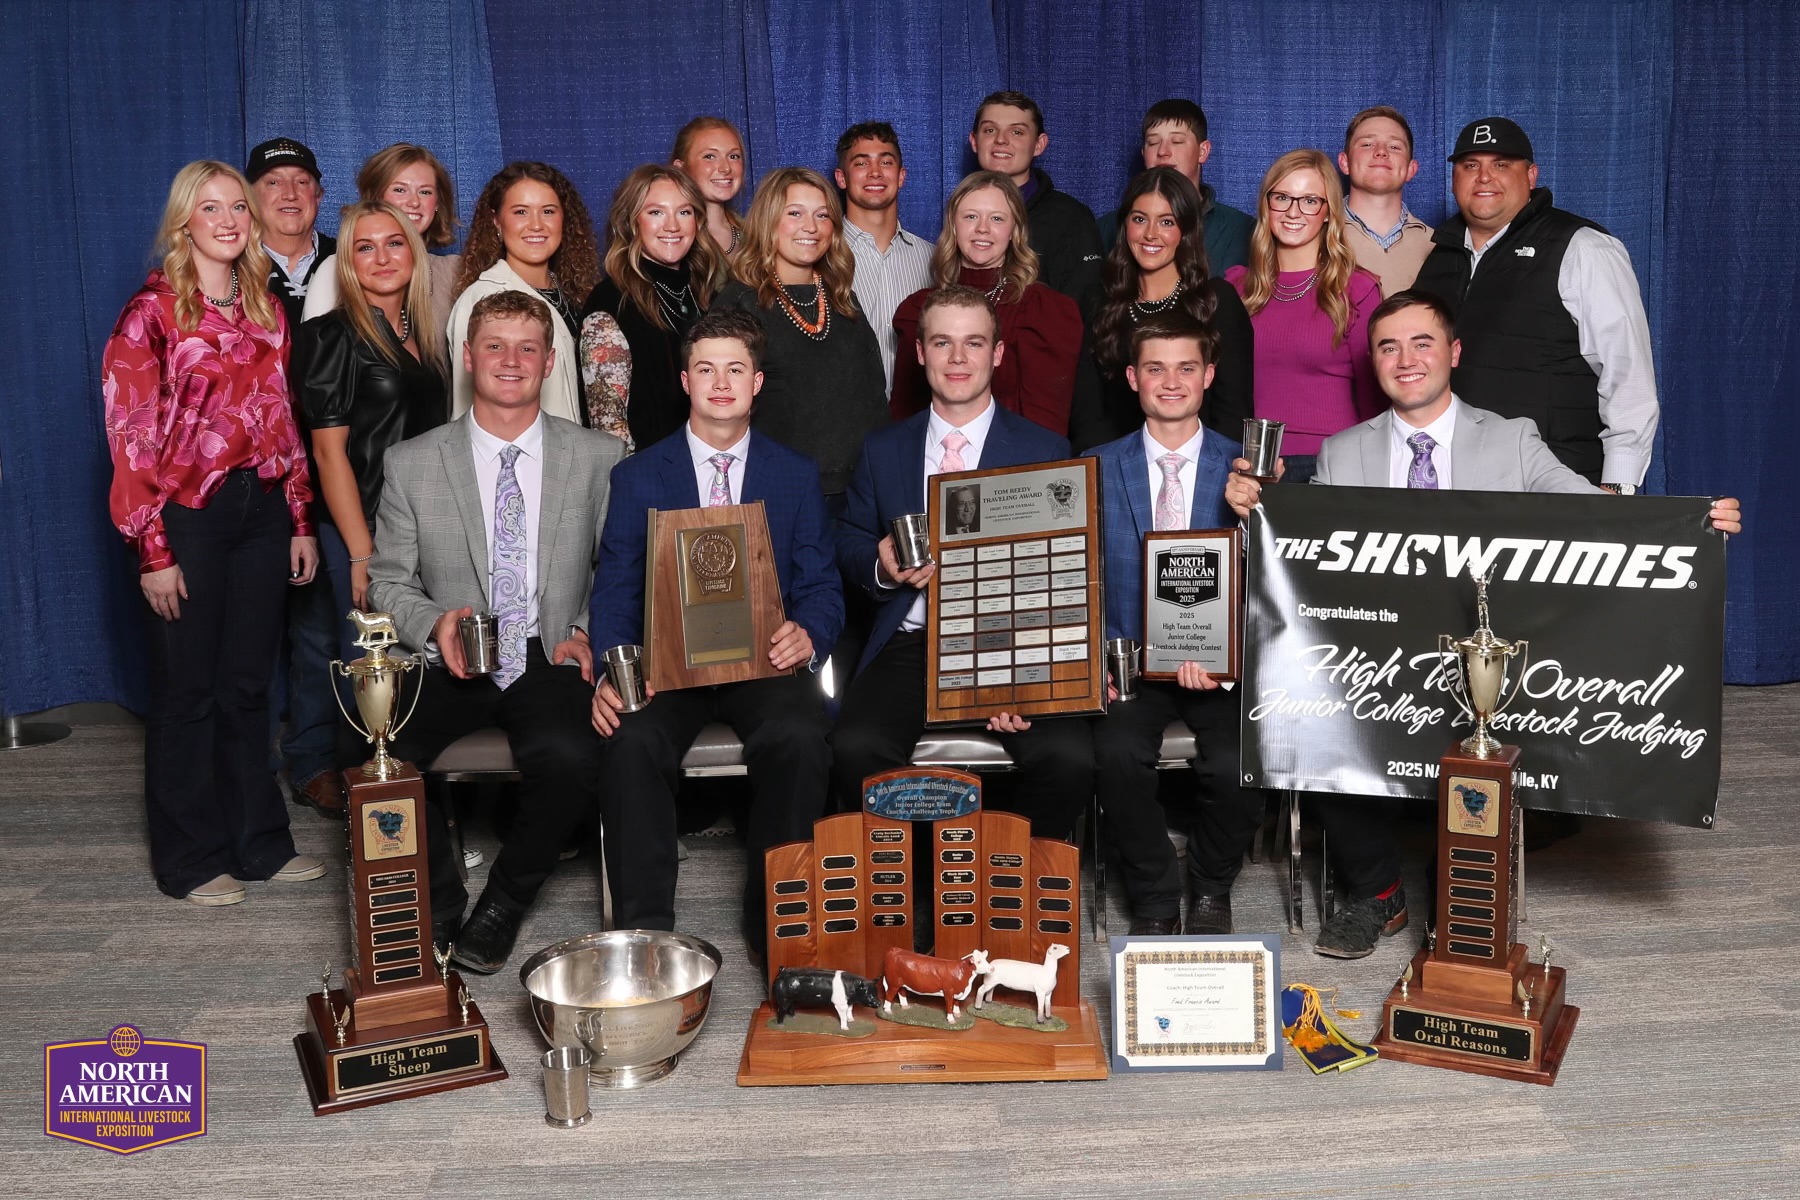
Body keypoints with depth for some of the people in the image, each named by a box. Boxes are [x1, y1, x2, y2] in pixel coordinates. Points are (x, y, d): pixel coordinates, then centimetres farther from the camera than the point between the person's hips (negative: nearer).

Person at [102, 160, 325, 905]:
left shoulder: (266, 309, 11)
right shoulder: (152, 312, -6)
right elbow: (130, 437, -9)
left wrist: (301, 521, 10)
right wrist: (152, 549, -13)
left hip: (261, 509, 5)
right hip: (188, 515, -5)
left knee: (247, 683, 13)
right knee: (188, 688, 5)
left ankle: (259, 842, 24)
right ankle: (190, 859, 17)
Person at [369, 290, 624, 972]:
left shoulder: (599, 459, 6)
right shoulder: (411, 464, 6)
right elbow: (387, 580, 10)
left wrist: (587, 631, -8)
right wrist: (434, 623, -11)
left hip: (550, 661, -1)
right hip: (450, 664, 1)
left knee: (572, 758, -33)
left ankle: (503, 904, -3)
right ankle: (439, 903, 4)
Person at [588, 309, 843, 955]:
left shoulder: (797, 475, 14)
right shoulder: (638, 476, 11)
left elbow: (821, 586, 9)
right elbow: (615, 589, 4)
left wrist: (808, 636, -16)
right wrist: (612, 673, -17)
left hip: (764, 660, 0)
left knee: (798, 738, -32)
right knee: (633, 740, -32)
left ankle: (776, 920, -17)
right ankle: (644, 927, -22)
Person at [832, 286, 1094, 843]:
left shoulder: (1045, 451, 8)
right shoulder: (883, 449, 14)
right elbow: (849, 545, 19)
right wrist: (882, 567, -8)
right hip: (912, 645, 1)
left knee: (1069, 757, -27)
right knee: (855, 747, -28)